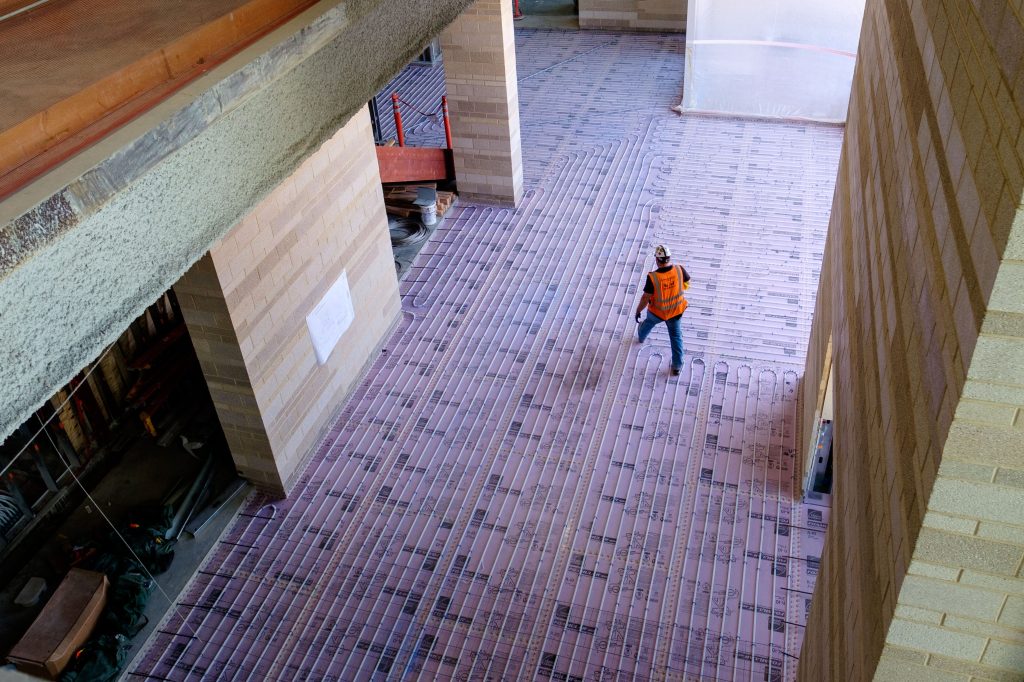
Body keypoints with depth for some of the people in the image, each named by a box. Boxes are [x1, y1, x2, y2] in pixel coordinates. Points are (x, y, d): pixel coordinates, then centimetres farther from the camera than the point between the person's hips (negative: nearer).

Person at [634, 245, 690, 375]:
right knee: (676, 336, 21)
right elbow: (687, 283, -4)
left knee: (649, 321, 34)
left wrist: (638, 311, -5)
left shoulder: (653, 277, -34)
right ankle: (677, 366, 28)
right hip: (675, 311, 1)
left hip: (657, 311, -1)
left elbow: (645, 298, -22)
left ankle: (641, 335, 67)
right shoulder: (680, 270, -25)